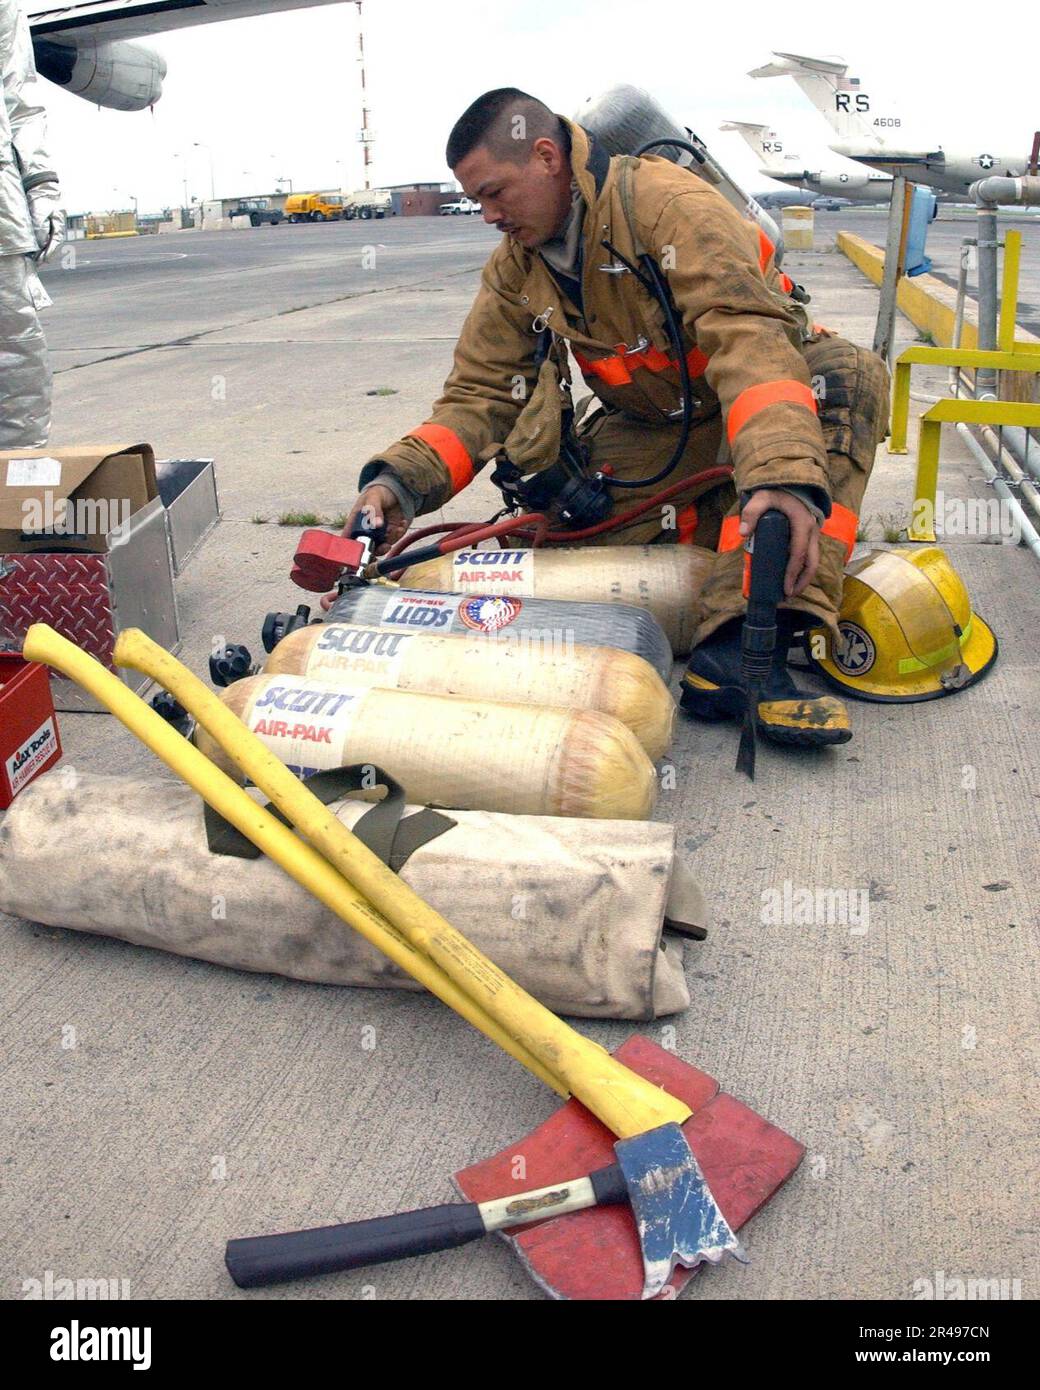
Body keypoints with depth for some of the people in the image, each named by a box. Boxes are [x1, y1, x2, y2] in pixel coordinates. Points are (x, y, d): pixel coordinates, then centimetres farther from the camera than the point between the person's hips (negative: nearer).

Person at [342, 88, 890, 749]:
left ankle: (739, 647, -47)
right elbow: (479, 394, -5)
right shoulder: (514, 271, -3)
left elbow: (746, 332, -38)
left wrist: (785, 473, -54)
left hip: (754, 396, -4)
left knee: (848, 376, -37)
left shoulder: (667, 202, -25)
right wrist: (401, 479, -24)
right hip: (650, 426, 5)